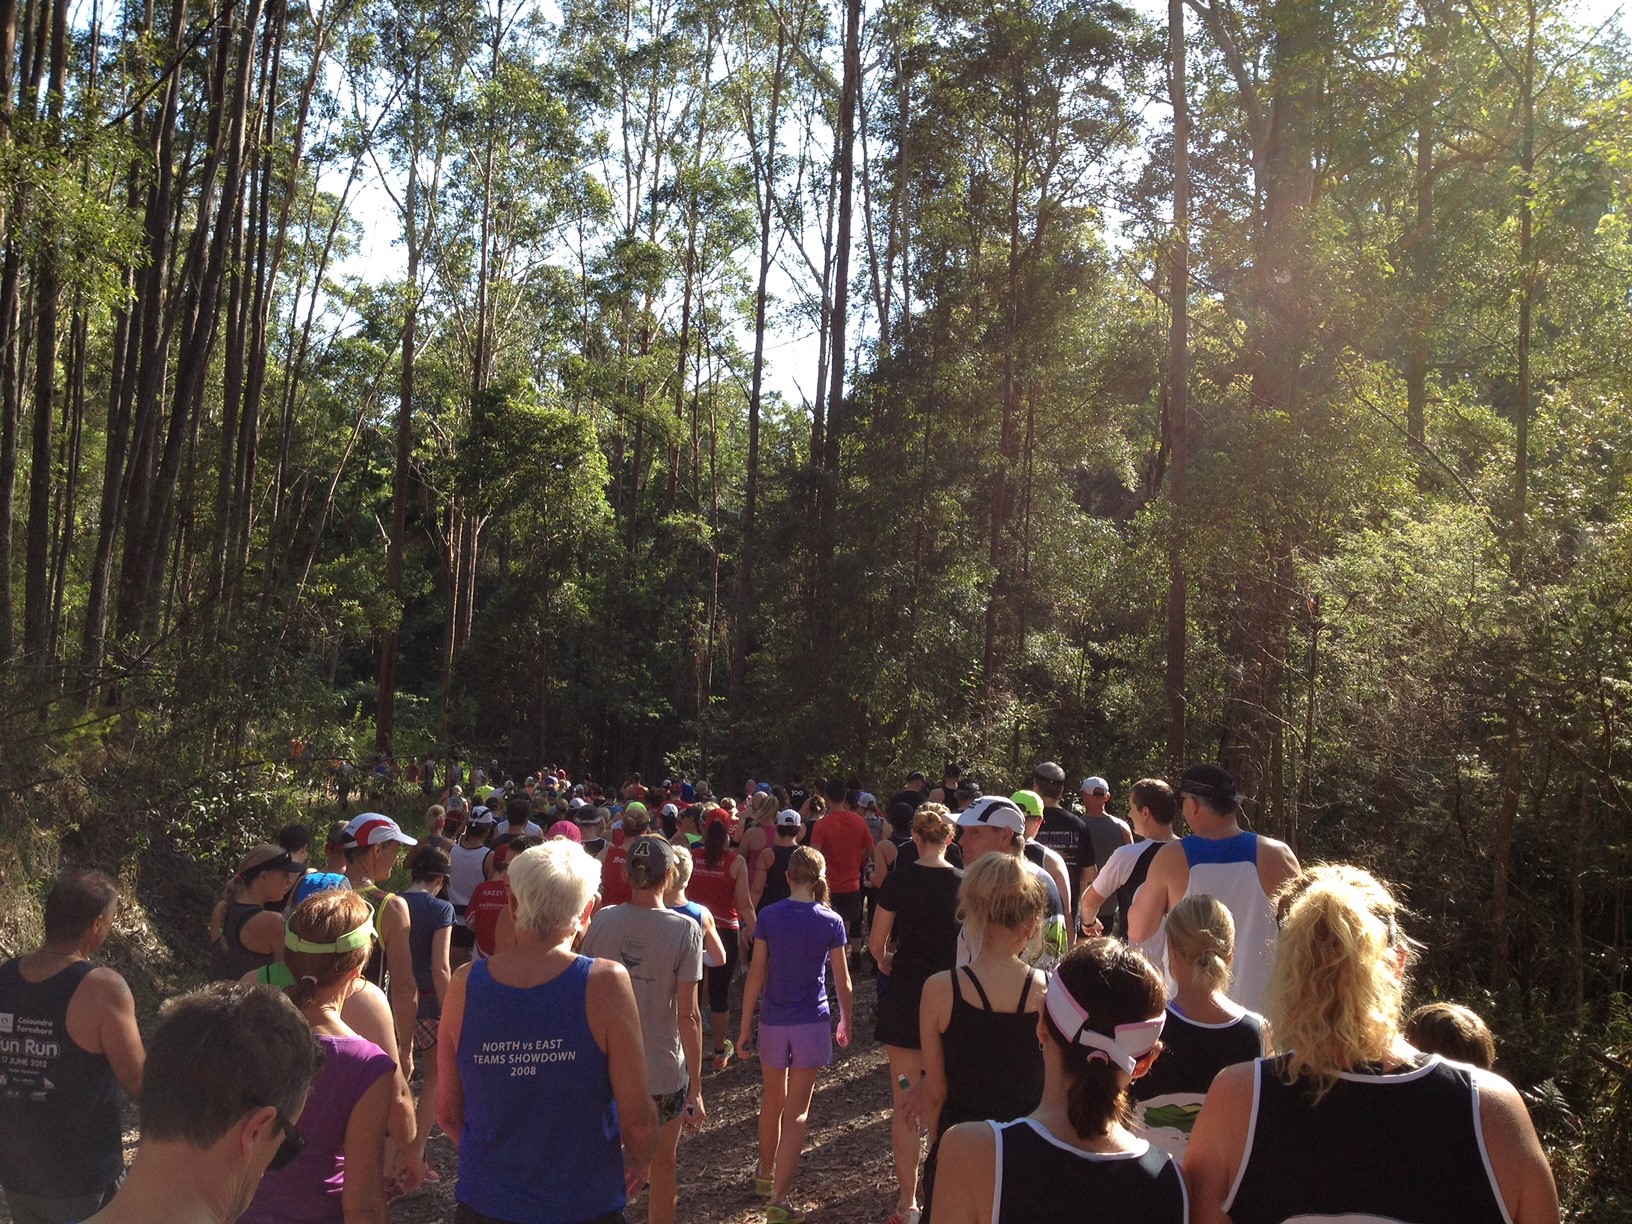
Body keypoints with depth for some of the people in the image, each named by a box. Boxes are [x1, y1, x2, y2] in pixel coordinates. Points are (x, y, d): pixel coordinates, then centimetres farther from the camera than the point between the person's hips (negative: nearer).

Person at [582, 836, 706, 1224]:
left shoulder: (602, 920, -7)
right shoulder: (685, 930, -16)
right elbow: (688, 1015, -16)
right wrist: (696, 1089, -9)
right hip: (664, 1072, -3)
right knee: (662, 1163, 19)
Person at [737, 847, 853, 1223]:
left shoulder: (769, 917, -6)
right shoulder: (831, 922, -8)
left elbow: (756, 976, -5)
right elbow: (842, 981, -3)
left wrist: (745, 1026, 3)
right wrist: (845, 1023, 12)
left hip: (773, 1022, 2)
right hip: (811, 1023, -2)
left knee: (773, 1101, 22)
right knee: (796, 1113, 4)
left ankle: (766, 1176, 38)